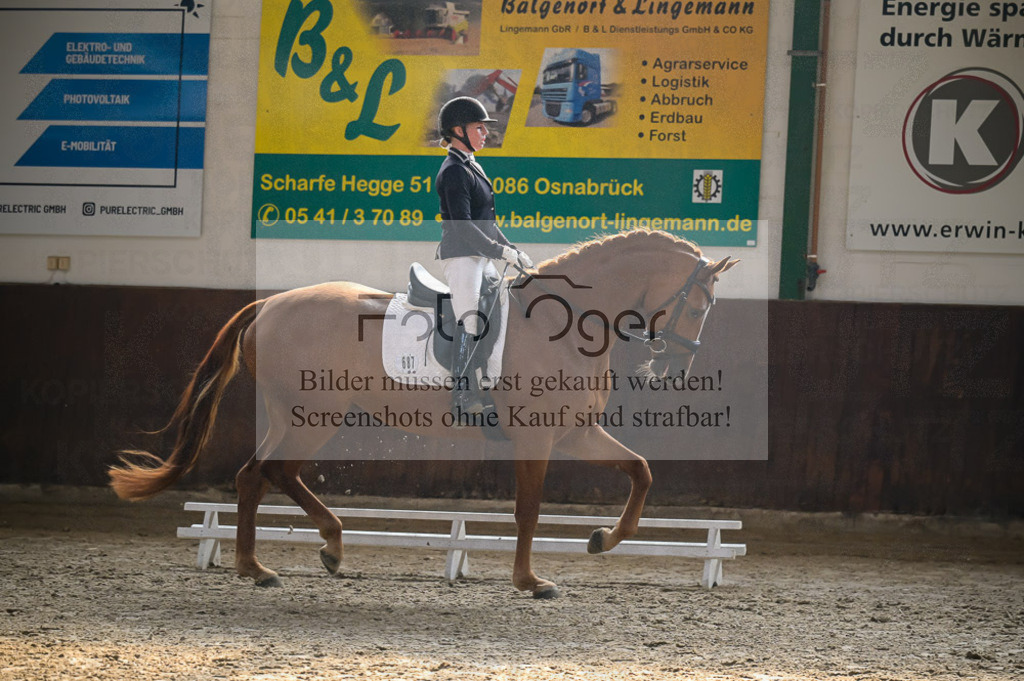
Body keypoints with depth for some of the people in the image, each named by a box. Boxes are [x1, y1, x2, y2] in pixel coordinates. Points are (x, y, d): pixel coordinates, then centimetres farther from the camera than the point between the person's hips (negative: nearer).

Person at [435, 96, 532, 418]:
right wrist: (501, 251, -21)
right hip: (461, 257, -10)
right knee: (470, 326, -13)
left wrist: (513, 249, 15)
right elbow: (462, 226, -21)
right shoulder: (453, 172, -13)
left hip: (482, 257, 10)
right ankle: (464, 399, -12)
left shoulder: (472, 167, 18)